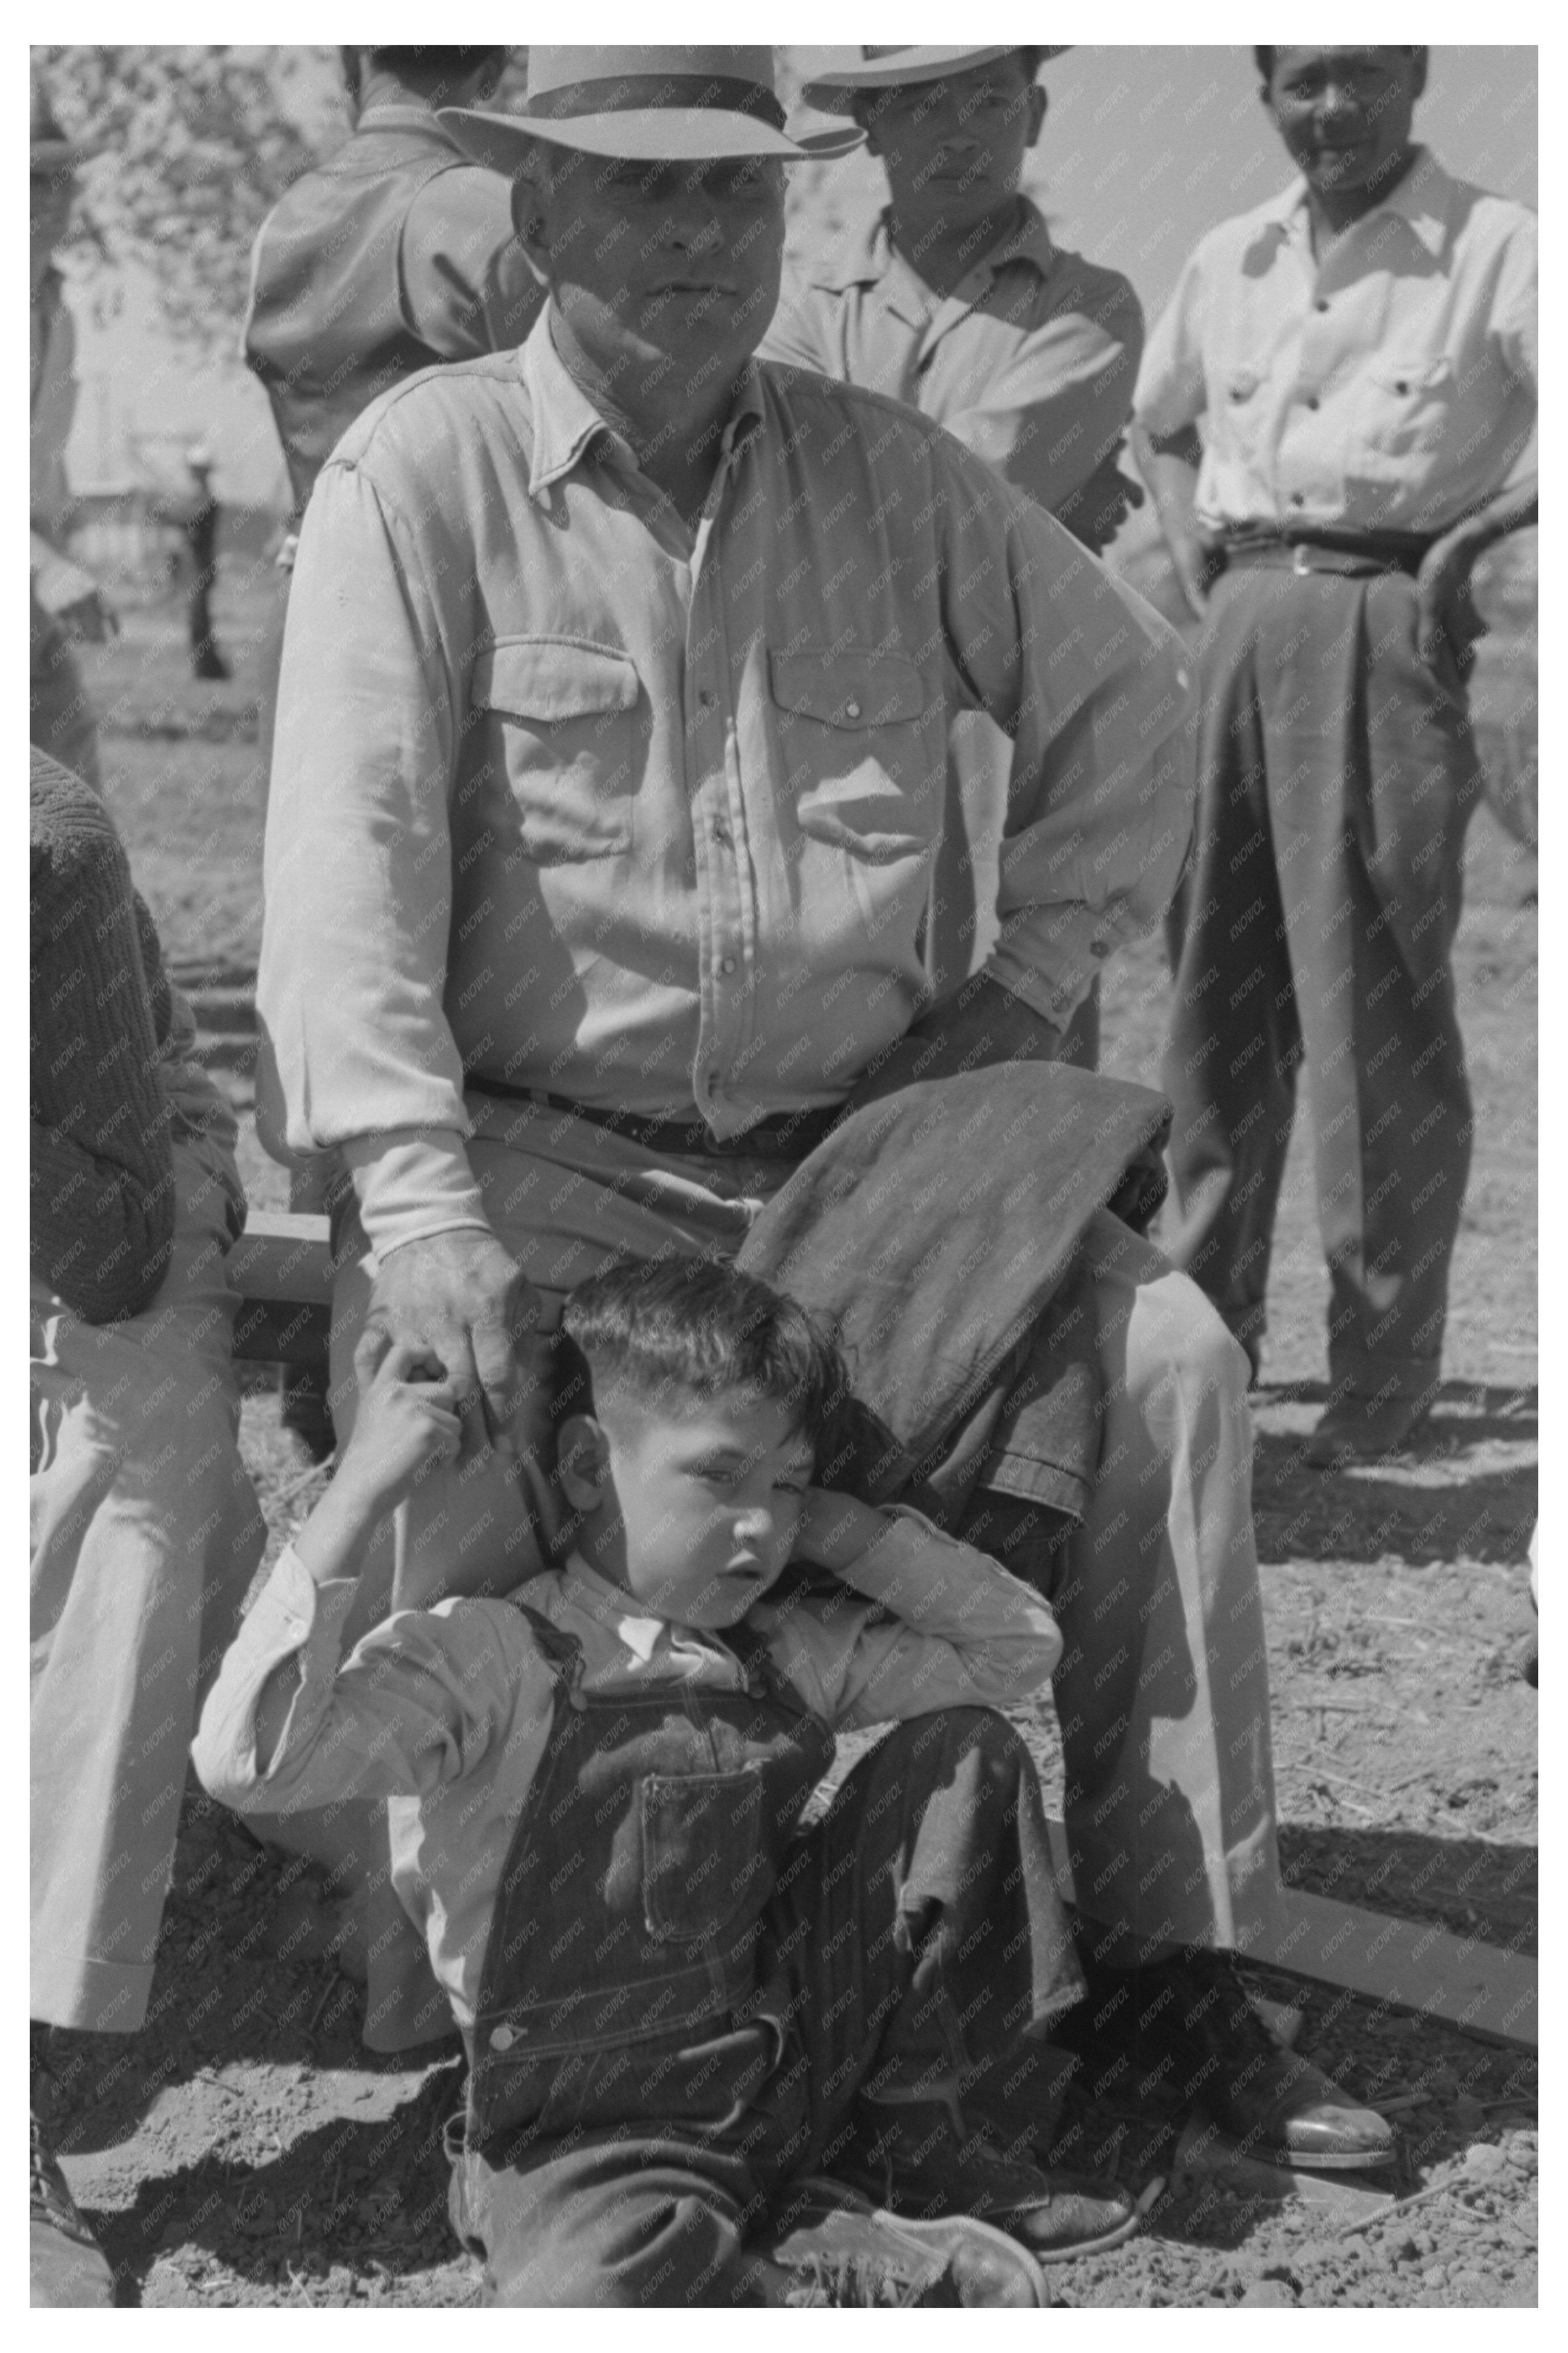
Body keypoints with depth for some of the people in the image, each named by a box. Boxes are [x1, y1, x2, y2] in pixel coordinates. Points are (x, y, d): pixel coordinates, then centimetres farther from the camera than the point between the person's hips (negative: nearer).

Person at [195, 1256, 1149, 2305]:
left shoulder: (787, 1656, 6)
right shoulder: (484, 1657, -13)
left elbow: (1020, 1641, 10)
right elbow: (248, 1763, -28)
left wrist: (829, 1524, -1)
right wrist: (360, 1494, -29)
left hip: (810, 2049, 6)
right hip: (598, 2130, -6)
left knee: (966, 1750, -1)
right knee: (589, 2298, -42)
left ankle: (913, 2144, 9)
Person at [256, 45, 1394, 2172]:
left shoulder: (881, 472, 6)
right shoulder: (426, 474, -7)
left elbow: (1120, 687, 18)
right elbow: (349, 840, -18)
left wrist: (1033, 976, 7)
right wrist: (415, 1197, -30)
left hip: (848, 1134, 4)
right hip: (541, 1153, -4)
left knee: (1170, 1354, -12)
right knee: (441, 1431, -30)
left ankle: (1168, 1942, 0)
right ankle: (444, 2036, -12)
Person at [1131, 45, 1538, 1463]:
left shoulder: (1497, 249, -2)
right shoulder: (1229, 261, 16)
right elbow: (1162, 418, 32)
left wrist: (1476, 528, -15)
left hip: (1387, 620, -5)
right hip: (1241, 622, 6)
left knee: (1379, 1004, -6)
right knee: (1219, 984, 8)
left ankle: (1388, 1364, 2)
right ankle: (1207, 1318, 20)